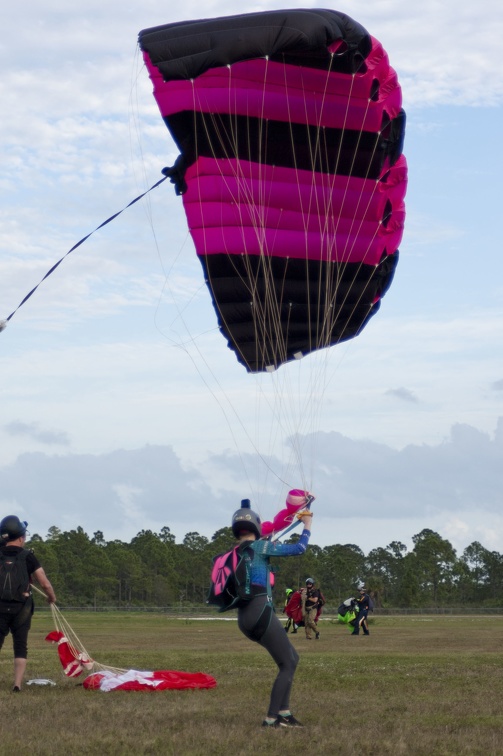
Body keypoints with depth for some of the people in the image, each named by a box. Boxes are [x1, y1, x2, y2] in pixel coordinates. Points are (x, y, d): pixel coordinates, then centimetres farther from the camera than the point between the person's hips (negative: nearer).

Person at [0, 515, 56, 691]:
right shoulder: (27, 557, -3)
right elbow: (45, 584, -1)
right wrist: (52, 598, 18)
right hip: (21, 609, -1)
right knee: (20, 647, 8)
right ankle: (17, 684, 0)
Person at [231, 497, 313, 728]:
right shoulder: (260, 547, -5)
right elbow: (299, 548, -3)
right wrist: (307, 526, 12)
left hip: (244, 618, 8)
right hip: (260, 612, -8)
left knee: (291, 658, 17)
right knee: (288, 664, 0)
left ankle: (284, 712, 13)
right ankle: (271, 719, -4)